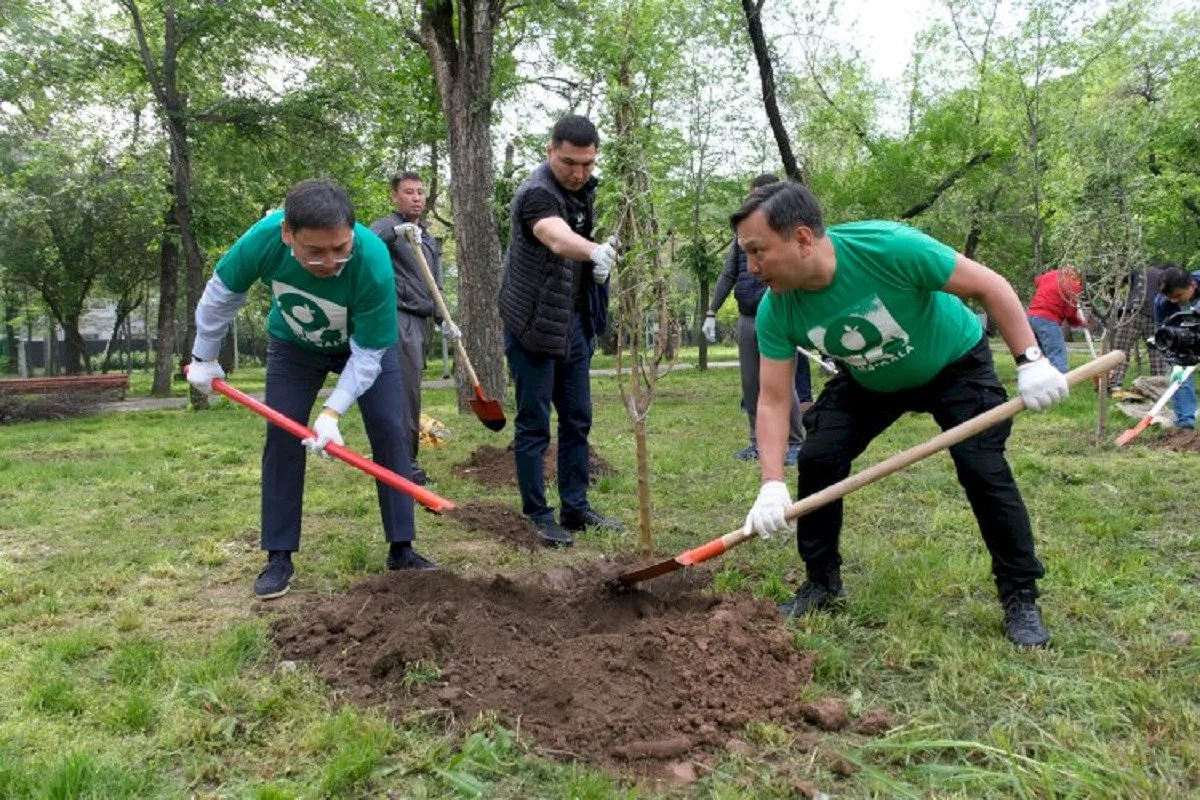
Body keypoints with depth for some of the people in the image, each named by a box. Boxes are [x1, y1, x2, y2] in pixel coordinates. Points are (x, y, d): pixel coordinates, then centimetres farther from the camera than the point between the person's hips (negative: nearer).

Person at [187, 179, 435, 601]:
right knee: (282, 438, -4)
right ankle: (279, 557, 6)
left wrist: (332, 412, -37)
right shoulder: (265, 238, -35)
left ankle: (402, 549, 2)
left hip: (367, 344, -1)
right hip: (293, 345, 2)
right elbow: (221, 294, -13)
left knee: (389, 431, -8)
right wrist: (204, 358, -3)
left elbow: (367, 355, -30)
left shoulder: (373, 261, -41)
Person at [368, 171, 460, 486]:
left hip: (419, 321, 7)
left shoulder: (429, 240, 23)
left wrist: (443, 320, 12)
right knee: (406, 392, -11)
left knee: (407, 392, 8)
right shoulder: (386, 226, 0)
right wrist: (396, 231, -39)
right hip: (397, 317, -7)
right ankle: (406, 461, -6)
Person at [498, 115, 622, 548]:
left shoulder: (582, 188, 5)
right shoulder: (537, 193, -23)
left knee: (578, 419, 11)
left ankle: (576, 507, 20)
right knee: (534, 424, -2)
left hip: (573, 321, 8)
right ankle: (539, 515, 8)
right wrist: (594, 251, -65)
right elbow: (557, 237, -46)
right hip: (532, 324, -8)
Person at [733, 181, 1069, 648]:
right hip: (869, 381, 4)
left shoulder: (888, 246, -38)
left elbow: (990, 286, -26)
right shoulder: (776, 311, -24)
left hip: (954, 364, -3)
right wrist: (772, 485, -31)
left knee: (983, 469, -15)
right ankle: (822, 584, 10)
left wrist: (1031, 362, -31)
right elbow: (773, 400, -21)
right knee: (816, 460, -10)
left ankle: (1021, 598, 5)